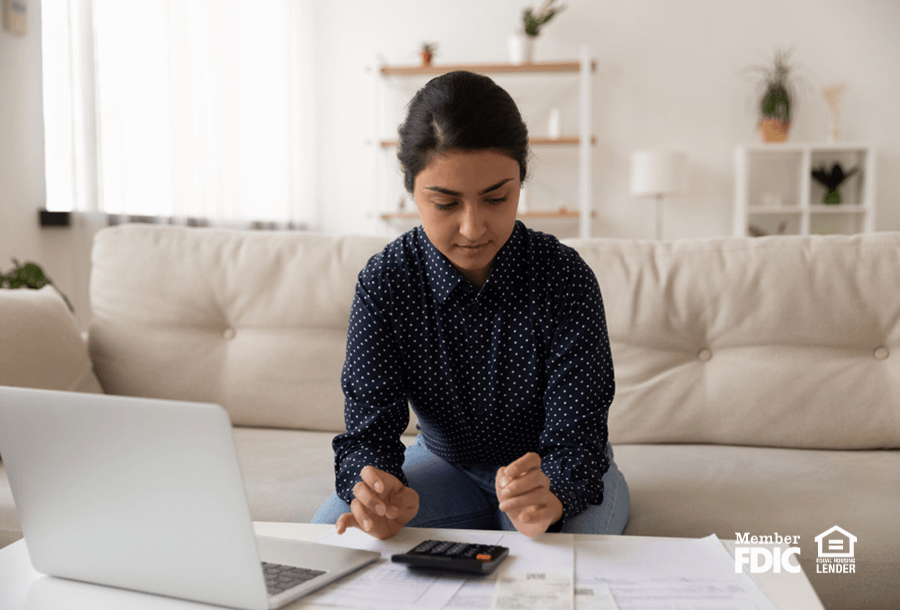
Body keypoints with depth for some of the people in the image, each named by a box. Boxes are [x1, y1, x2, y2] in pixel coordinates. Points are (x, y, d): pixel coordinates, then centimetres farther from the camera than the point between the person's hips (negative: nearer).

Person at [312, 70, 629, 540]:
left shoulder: (565, 278, -23)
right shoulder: (383, 282, -18)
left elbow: (575, 436, -26)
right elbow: (368, 428, -20)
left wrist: (548, 497, -51)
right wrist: (376, 494, -45)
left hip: (552, 472, -2)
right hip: (446, 463, 3)